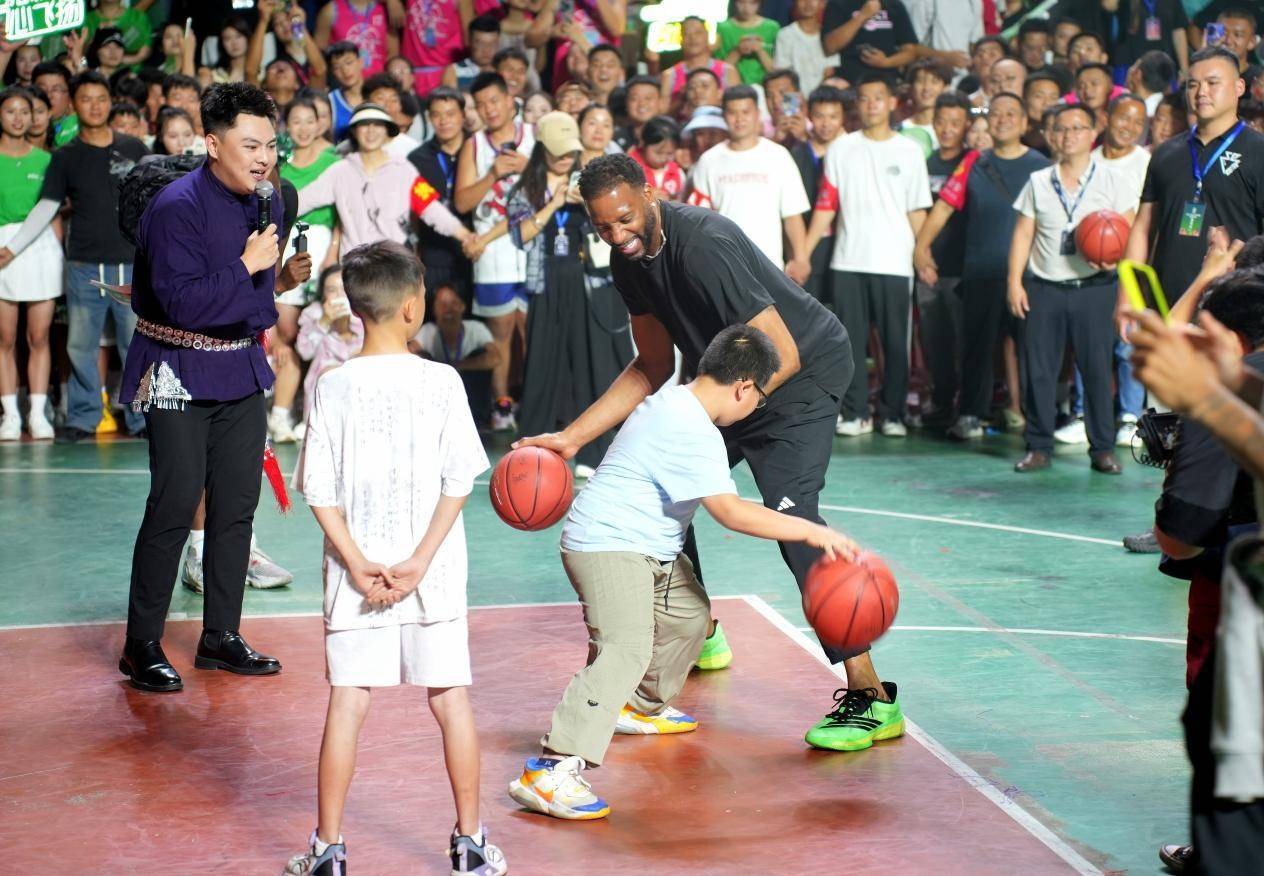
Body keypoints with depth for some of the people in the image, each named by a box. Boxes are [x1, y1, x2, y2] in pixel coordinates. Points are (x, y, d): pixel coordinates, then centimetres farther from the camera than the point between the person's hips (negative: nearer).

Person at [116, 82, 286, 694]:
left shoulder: (268, 202, 5)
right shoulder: (177, 207, -19)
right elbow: (184, 303, -26)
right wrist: (246, 267, -22)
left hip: (242, 369, 7)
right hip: (179, 373, -7)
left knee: (237, 505, 8)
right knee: (174, 507, -7)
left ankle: (221, 637, 20)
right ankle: (142, 647, 4)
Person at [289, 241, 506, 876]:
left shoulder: (333, 387, -3)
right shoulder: (441, 382, -5)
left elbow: (320, 492, -5)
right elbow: (458, 482, -8)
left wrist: (358, 564, -6)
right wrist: (420, 562, -8)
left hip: (356, 580, 1)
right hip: (434, 582, 0)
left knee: (347, 704, 6)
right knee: (452, 701, 10)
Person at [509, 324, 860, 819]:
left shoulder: (676, 399, 8)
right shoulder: (692, 432, -24)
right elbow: (730, 511, -29)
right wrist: (811, 532, -26)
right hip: (608, 548, -11)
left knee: (689, 613, 28)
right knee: (625, 649, -25)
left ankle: (643, 707, 49)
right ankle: (550, 772, -33)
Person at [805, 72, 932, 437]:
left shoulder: (909, 151, 5)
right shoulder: (841, 149, 6)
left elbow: (917, 211, 5)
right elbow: (825, 207, 4)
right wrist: (803, 254, -3)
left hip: (894, 263, -1)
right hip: (848, 262, 1)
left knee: (896, 342, 2)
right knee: (850, 341, 2)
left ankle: (893, 413, 11)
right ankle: (855, 413, 10)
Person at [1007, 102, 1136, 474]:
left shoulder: (1111, 182, 5)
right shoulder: (1038, 182, 11)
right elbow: (1022, 234, 9)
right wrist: (1014, 282, 0)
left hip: (1092, 287, -2)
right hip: (1043, 288, 2)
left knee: (1097, 368, -2)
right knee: (1037, 369, 0)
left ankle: (1103, 449, 6)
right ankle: (1038, 447, 9)